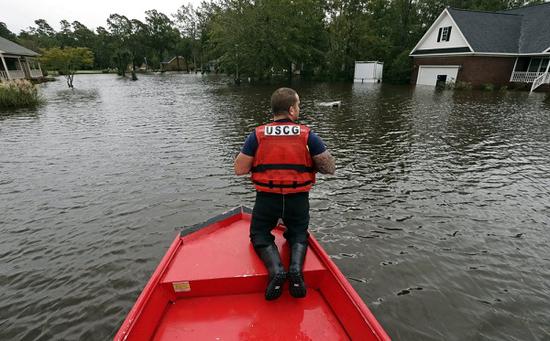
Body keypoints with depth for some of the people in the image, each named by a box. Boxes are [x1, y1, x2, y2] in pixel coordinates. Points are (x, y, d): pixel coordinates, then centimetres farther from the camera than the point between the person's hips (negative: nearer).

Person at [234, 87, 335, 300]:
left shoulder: (257, 135, -5)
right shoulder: (308, 135, -6)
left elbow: (239, 170, -4)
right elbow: (330, 169, -4)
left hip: (266, 199, 0)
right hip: (298, 200, 1)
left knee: (260, 234, 22)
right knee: (298, 234, 26)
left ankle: (275, 269, -5)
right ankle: (297, 267, -3)